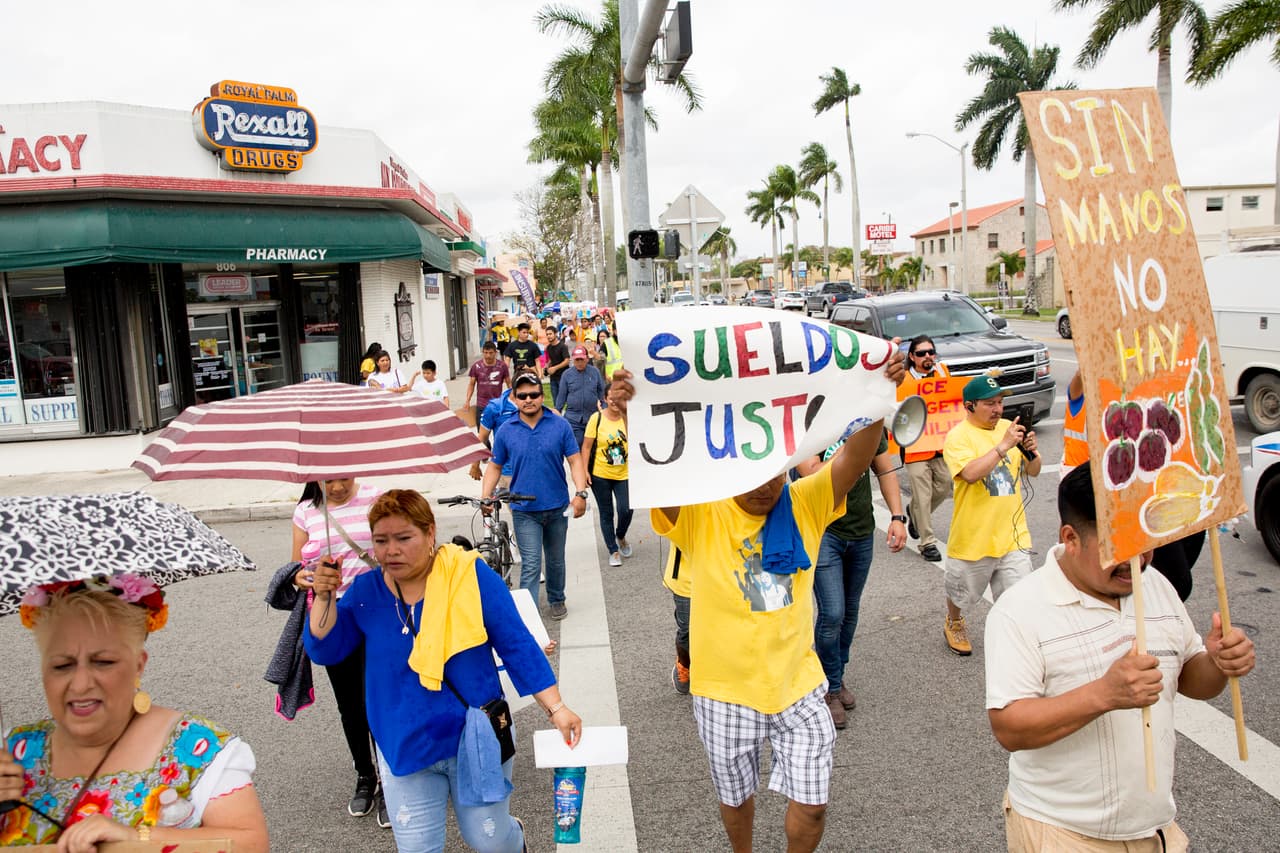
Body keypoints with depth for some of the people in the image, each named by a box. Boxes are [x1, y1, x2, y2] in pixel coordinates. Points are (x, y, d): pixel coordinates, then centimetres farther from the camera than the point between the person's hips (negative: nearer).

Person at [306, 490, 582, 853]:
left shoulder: (473, 576, -12)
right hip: (404, 748, 3)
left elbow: (517, 645, -10)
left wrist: (556, 708, -14)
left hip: (477, 739, -2)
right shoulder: (366, 591, -2)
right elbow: (324, 651, 1)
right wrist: (324, 599, -16)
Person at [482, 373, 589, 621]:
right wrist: (484, 497, -9)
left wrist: (581, 493, -16)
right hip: (524, 511, -1)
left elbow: (575, 460, -4)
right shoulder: (506, 431, -3)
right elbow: (495, 467, 4)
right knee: (530, 565, -5)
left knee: (556, 560, 20)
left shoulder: (560, 425, -5)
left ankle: (556, 600, 42)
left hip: (557, 507, 2)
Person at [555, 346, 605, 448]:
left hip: (593, 417, 2)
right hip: (573, 419, -2)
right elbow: (561, 396, 3)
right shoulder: (567, 374, -2)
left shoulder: (595, 372, 0)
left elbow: (601, 391, 9)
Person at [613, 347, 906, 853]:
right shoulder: (698, 514, -13)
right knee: (735, 797, 21)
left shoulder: (804, 504, -7)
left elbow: (854, 460, -20)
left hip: (797, 683, 1)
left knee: (811, 803, 10)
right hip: (724, 691, -1)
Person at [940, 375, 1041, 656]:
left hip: (1013, 533, 3)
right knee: (961, 592, 19)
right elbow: (970, 474, -29)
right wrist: (1003, 446, -30)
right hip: (973, 537, -3)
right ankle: (954, 624, 48)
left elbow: (1033, 471, 10)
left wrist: (1030, 451, -11)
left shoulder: (1008, 427, 4)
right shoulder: (958, 436, -13)